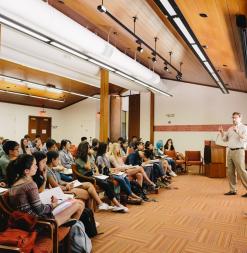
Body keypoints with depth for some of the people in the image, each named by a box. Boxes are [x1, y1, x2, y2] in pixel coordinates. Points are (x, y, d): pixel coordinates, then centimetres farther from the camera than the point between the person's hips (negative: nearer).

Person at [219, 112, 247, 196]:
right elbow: (225, 139, 22)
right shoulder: (230, 128, 17)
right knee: (230, 172, 8)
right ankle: (233, 190, 16)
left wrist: (237, 131, -28)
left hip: (238, 151, -7)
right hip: (230, 151, 7)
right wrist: (221, 132, 5)